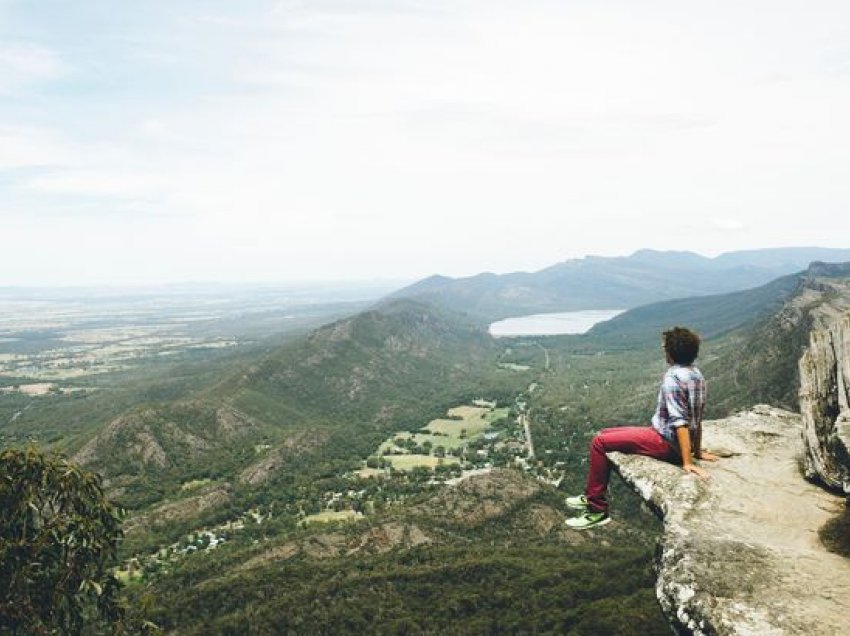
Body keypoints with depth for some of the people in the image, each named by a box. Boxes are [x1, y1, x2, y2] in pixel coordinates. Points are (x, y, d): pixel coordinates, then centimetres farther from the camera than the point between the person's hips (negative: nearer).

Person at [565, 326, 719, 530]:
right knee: (606, 434, 15)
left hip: (666, 442, -10)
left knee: (599, 442, -10)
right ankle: (593, 496, 22)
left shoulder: (673, 377, -22)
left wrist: (687, 463, -25)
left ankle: (597, 509, -4)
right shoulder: (696, 374, 7)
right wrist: (698, 452, 19)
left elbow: (680, 422, -25)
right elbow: (697, 418, 13)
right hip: (674, 441, 10)